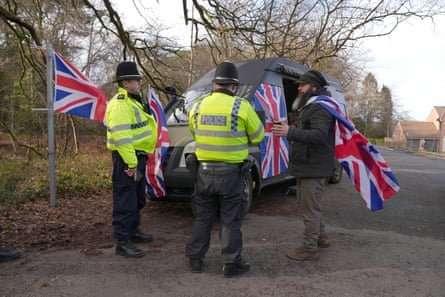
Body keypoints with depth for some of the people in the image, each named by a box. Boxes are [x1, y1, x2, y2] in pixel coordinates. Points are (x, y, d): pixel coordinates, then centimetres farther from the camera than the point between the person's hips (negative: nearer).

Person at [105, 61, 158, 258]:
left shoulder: (132, 101, 17)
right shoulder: (119, 104, -17)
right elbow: (121, 137, -25)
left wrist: (138, 160, 19)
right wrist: (131, 163, -26)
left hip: (138, 156, 11)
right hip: (127, 159, -11)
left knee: (138, 199, 21)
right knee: (125, 202, -4)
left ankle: (133, 230, 36)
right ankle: (123, 242, 6)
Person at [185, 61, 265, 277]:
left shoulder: (198, 106, 2)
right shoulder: (241, 106, -10)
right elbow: (258, 137, -1)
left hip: (204, 171, 4)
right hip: (231, 172, -3)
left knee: (202, 217, 18)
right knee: (231, 220, 10)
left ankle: (195, 259, 28)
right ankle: (231, 263, 18)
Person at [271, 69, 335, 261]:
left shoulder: (320, 108, -15)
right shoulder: (308, 107, 19)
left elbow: (319, 135, -30)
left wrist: (291, 133, -37)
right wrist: (289, 130, 17)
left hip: (314, 168, -11)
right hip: (306, 166, 11)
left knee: (310, 208, -5)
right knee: (307, 204, 21)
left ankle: (310, 248, 6)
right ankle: (320, 237, 36)